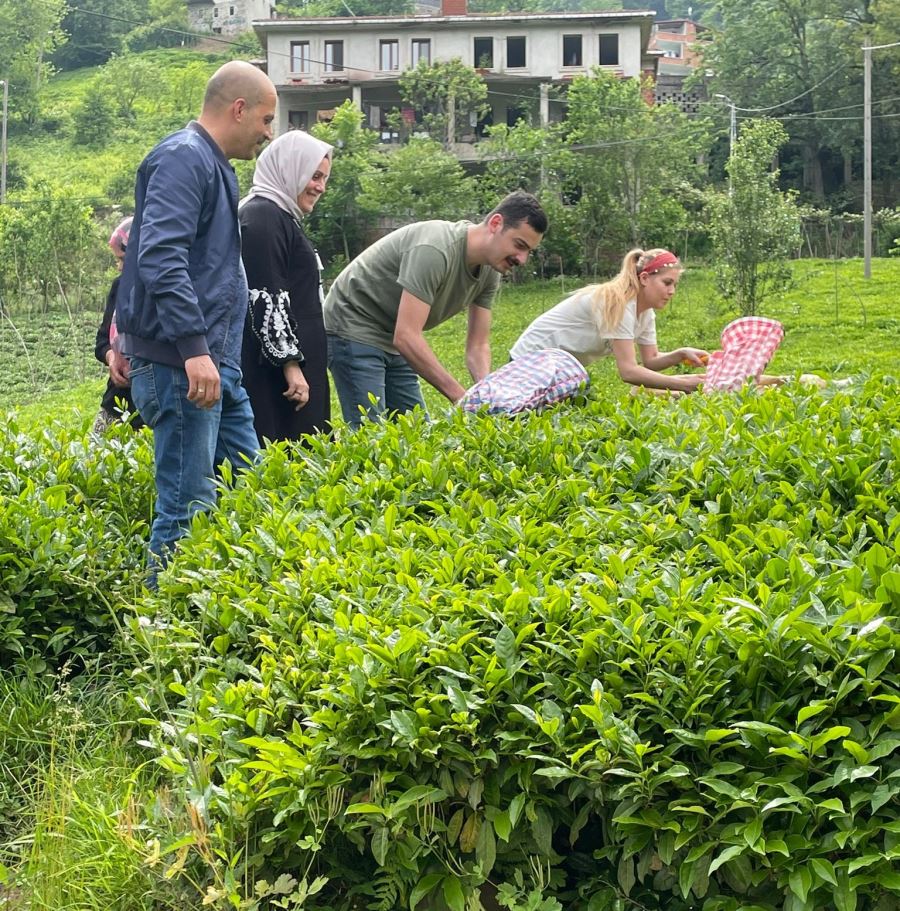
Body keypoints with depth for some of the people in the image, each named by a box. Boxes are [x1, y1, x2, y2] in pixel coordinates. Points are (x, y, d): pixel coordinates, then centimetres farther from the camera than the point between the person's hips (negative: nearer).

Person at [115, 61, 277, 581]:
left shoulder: (214, 164, 20)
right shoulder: (183, 159, -12)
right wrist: (194, 348, -30)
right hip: (180, 364, -11)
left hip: (216, 361, 11)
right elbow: (161, 259, -24)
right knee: (190, 504, -8)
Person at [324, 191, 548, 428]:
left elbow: (478, 346, 2)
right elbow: (406, 337, -34)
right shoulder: (435, 250, -31)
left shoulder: (490, 271, -3)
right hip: (354, 332, -9)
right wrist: (461, 397, -34)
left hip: (392, 342, 9)